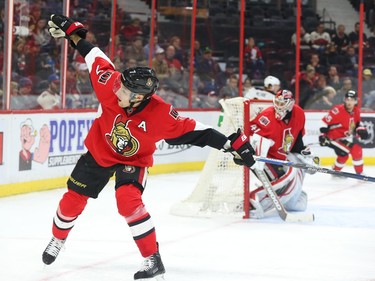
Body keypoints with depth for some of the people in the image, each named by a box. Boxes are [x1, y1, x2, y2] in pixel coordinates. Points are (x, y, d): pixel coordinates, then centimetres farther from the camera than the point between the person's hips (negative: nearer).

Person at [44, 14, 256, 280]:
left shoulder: (160, 115, -34)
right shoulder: (113, 86, -30)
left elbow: (193, 130, -30)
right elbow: (96, 59, -15)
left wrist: (233, 143, -34)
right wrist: (71, 31, -9)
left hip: (134, 159, -3)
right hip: (100, 150, 3)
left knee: (128, 200, -28)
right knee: (73, 198, 10)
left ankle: (153, 259, -18)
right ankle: (58, 239, 40)